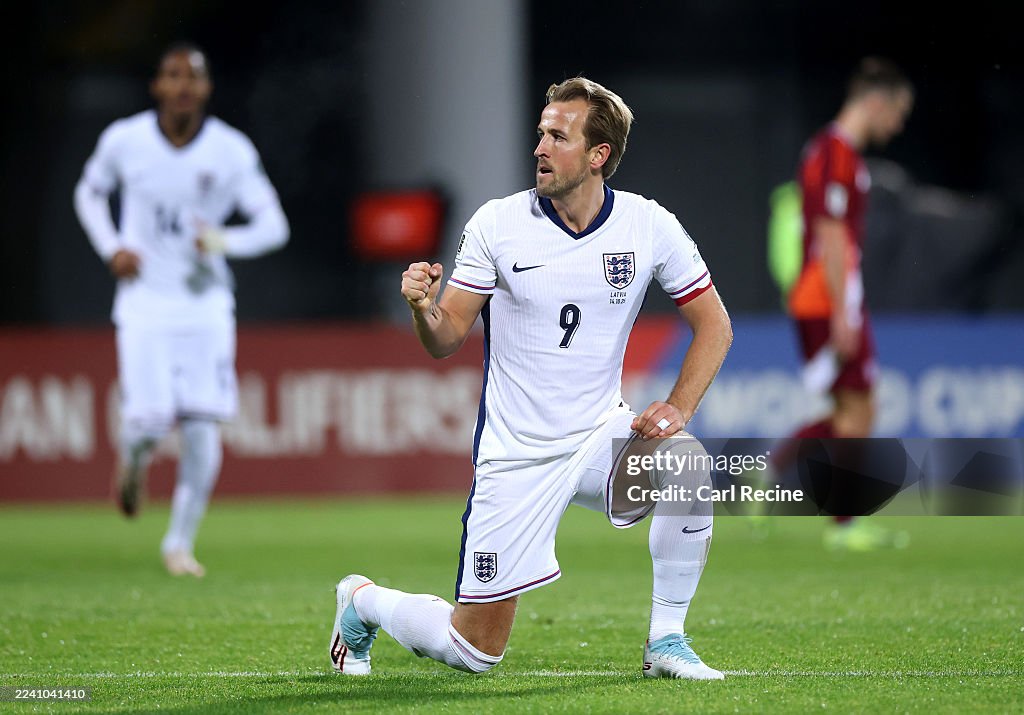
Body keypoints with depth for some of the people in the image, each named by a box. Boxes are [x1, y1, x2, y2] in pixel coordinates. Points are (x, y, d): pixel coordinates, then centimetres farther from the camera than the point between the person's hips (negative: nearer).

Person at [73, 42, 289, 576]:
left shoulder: (231, 151, -6)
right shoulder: (124, 140, -4)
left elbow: (273, 226, -5)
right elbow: (89, 193, 14)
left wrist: (225, 241, -24)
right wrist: (110, 248, -2)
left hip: (206, 303, 1)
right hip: (145, 298, -1)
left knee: (203, 430, -6)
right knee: (150, 419, -15)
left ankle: (180, 543, 11)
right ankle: (133, 454, 24)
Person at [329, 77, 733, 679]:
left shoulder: (650, 226, -6)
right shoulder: (497, 224, -8)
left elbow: (714, 324, 3)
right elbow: (447, 341, -5)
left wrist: (677, 409, -12)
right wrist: (425, 309, -28)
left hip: (601, 434, 2)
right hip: (516, 452, -2)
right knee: (475, 654, -3)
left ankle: (667, 643, -12)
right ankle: (364, 602, 30)